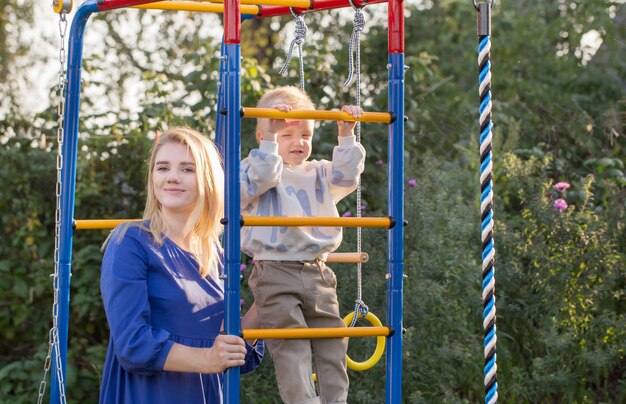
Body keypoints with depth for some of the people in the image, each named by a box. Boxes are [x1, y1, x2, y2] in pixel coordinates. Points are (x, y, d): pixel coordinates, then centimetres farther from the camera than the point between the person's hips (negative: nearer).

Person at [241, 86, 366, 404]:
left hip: (317, 273, 6)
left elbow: (346, 176, 6)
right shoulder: (256, 168, 1)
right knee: (291, 345, -11)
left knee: (331, 342, 6)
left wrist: (346, 136, 1)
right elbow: (261, 178, -20)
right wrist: (271, 137, -20)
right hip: (276, 273, -6)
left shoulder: (318, 174, 19)